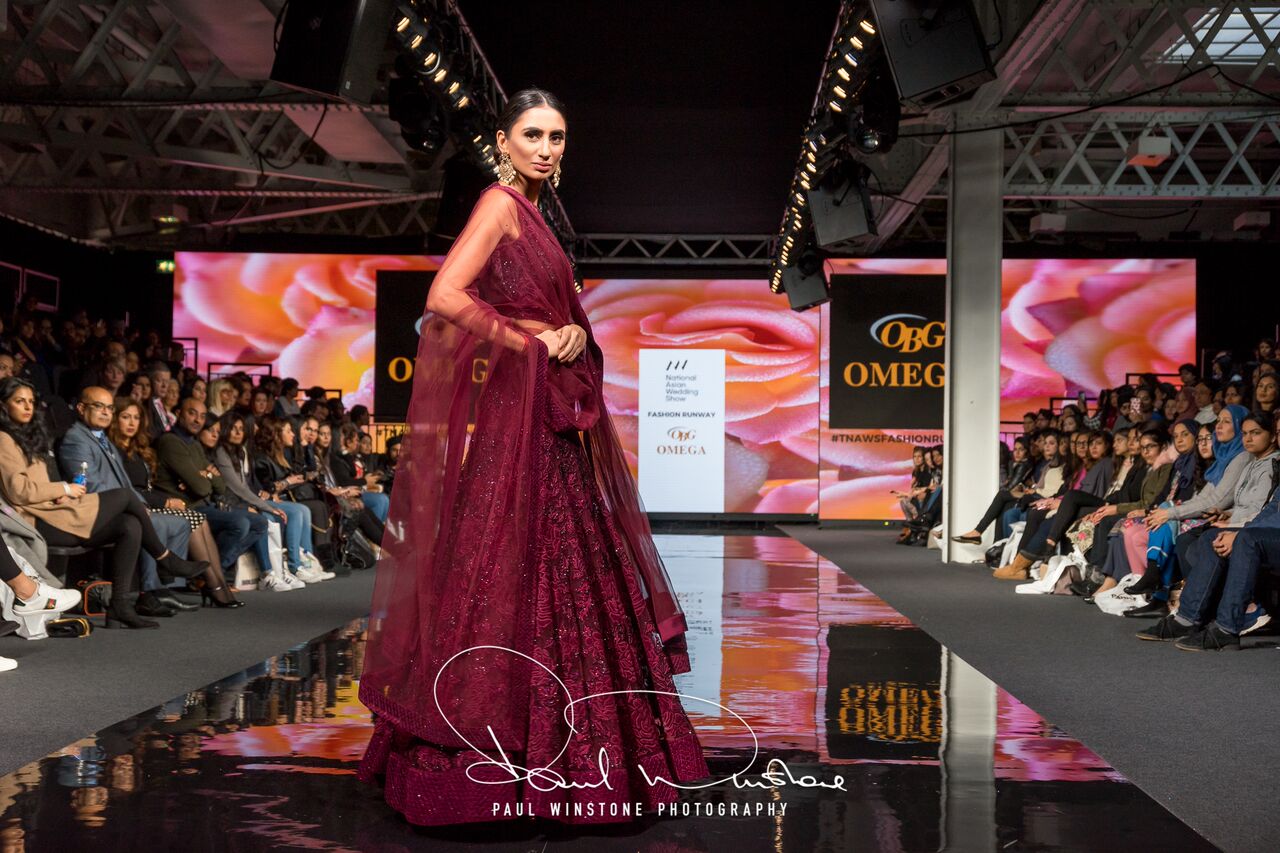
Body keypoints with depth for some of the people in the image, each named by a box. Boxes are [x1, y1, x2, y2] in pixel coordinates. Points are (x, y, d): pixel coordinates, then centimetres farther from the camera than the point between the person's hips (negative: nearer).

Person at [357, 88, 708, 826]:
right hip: (511, 423, -10)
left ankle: (565, 757, 24)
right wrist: (531, 343, -14)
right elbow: (444, 297, -22)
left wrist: (572, 335, -3)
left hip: (549, 421, 10)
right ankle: (476, 768, 5)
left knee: (562, 580, 13)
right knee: (507, 580, -6)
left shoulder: (531, 213, 18)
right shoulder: (500, 204, -9)